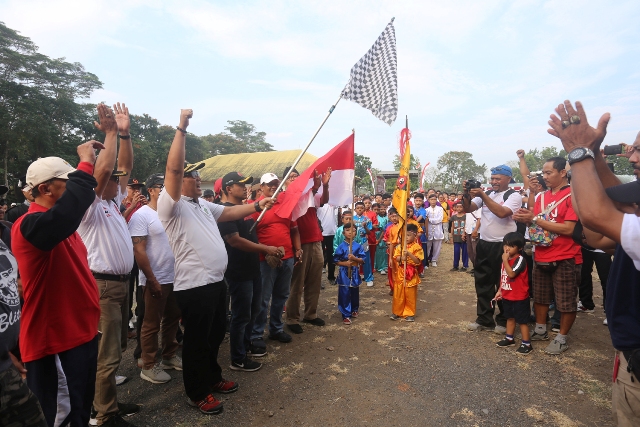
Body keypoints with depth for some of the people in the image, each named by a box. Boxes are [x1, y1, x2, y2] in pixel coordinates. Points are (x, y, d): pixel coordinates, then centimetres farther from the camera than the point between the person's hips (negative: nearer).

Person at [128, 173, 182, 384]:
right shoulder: (141, 215, -12)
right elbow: (138, 251, -16)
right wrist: (152, 280, -17)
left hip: (174, 277, 6)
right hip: (155, 280, -6)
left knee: (172, 319, 17)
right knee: (152, 324, 7)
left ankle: (169, 355, 34)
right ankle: (148, 366, 22)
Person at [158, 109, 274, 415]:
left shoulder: (203, 204, 15)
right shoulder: (171, 204, -13)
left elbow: (229, 212, 22)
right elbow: (173, 168, -25)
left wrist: (257, 206, 14)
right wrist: (182, 128, -24)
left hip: (216, 281, 9)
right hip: (194, 286, -9)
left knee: (216, 335, 22)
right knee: (197, 340, 7)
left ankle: (213, 378, 41)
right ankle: (197, 393, 26)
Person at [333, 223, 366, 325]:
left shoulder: (358, 246, -2)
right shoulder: (341, 246, -6)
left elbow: (363, 260, -3)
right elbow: (336, 261, -4)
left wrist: (355, 258, -20)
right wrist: (345, 263, -18)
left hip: (355, 273, 2)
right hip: (344, 274, -2)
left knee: (355, 293, 16)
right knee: (344, 295, -1)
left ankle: (354, 310, 39)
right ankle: (346, 315, 7)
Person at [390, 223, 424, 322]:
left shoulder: (417, 247, -9)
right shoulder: (400, 246, 4)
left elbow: (418, 261, -15)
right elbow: (396, 257, 1)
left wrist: (409, 254, -25)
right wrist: (401, 258, -19)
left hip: (411, 273, -3)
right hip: (400, 272, 4)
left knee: (410, 294, 7)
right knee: (398, 293, 10)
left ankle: (410, 313, 20)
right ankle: (397, 312, 23)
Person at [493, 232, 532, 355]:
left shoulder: (520, 259, -19)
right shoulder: (507, 259, 7)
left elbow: (511, 274, -30)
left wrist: (505, 260, -26)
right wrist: (500, 291, 12)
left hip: (519, 297, -8)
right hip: (507, 296, 8)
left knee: (522, 320, 2)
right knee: (510, 318, 20)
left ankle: (527, 344, 12)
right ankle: (509, 338, 33)